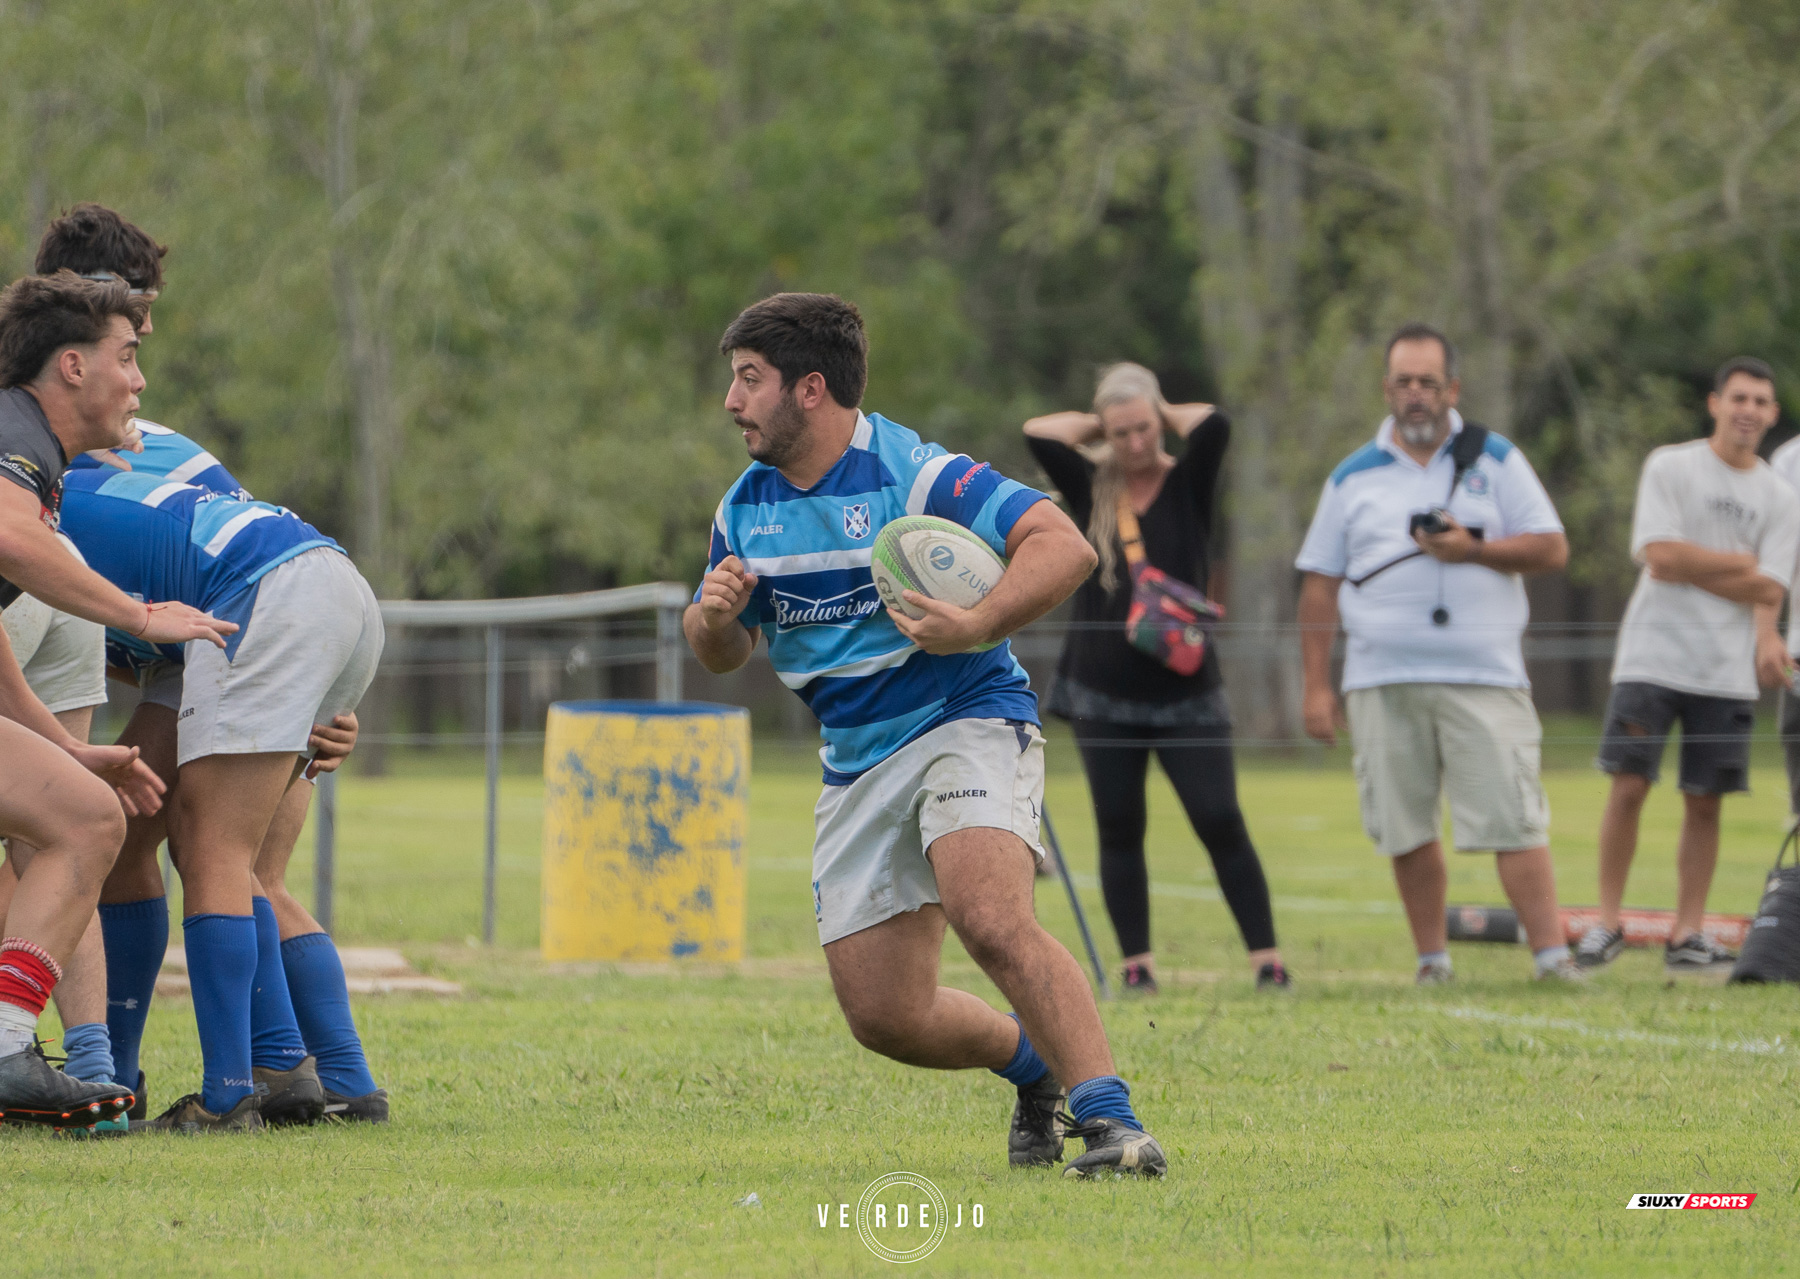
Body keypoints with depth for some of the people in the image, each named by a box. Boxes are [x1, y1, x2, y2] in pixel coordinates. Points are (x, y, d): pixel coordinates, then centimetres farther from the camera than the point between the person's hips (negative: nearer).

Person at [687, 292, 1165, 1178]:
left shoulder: (913, 473, -15)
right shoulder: (746, 508, 7)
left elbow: (1064, 546, -21)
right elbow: (721, 653, 18)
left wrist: (973, 628, -33)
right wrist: (714, 616, -6)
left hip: (966, 720, -7)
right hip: (858, 764, 7)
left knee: (991, 921, -32)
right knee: (882, 1016, 2)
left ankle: (1110, 1118, -31)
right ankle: (1034, 1065, 29)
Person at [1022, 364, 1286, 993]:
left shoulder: (1186, 486, 1)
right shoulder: (1090, 488, 5)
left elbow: (1214, 426, -17)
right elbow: (1039, 433, -8)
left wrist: (1165, 415, 1)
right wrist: (1098, 425, 4)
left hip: (1185, 694, -2)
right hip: (1104, 696, 2)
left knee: (1220, 822, -8)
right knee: (1119, 830, 4)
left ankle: (1266, 957, -6)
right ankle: (1137, 964, 10)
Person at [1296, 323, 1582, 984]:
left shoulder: (1496, 460, 9)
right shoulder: (1354, 477, 12)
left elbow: (1552, 549, 4)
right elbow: (1320, 583, 12)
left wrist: (1473, 550, -11)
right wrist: (1316, 685, 5)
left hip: (1484, 678, -2)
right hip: (1383, 681, 2)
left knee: (1514, 821, -10)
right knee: (1407, 830, 3)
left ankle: (1553, 954, -11)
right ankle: (1431, 960, 13)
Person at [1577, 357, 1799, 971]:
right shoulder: (1669, 467, 2)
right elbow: (1662, 558, -9)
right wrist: (1740, 566, -4)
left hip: (1728, 672, 2)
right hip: (1651, 659, -2)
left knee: (1705, 801, 2)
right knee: (1628, 787, -6)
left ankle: (1688, 932, 8)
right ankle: (1607, 924, 3)